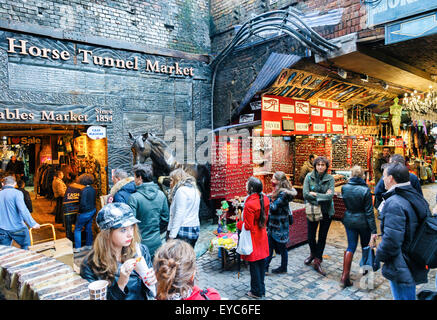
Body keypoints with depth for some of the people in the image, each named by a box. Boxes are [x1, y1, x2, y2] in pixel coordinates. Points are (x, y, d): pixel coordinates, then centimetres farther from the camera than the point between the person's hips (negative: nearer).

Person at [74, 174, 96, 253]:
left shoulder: (85, 190, -23)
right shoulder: (93, 189, 2)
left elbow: (83, 203, -27)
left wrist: (80, 211, -11)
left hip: (85, 213, -8)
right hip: (92, 211, 8)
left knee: (77, 229, 6)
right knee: (88, 228, 19)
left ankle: (77, 248, 10)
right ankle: (88, 245, 28)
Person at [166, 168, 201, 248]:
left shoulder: (181, 190, -9)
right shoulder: (194, 189, 17)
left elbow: (179, 215, -15)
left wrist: (172, 235, -15)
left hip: (183, 230, -9)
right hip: (195, 229, 9)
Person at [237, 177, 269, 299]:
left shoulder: (249, 204, -26)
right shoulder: (265, 199, -3)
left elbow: (248, 226, -21)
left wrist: (238, 223, -4)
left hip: (253, 237, -7)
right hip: (262, 235, 8)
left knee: (254, 265, 7)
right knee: (262, 263, 18)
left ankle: (256, 292, 20)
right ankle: (262, 289, 32)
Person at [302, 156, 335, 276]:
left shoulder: (330, 178, -6)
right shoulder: (309, 177, -6)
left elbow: (330, 196, -16)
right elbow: (305, 194, -14)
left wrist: (315, 194, -16)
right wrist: (323, 196, -15)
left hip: (326, 212, 0)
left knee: (322, 237, 8)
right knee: (311, 236, 9)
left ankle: (317, 262, 22)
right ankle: (313, 254, 39)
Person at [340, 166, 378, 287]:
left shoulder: (344, 188, -7)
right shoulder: (365, 190, -18)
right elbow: (369, 212, -15)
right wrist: (373, 230, -11)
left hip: (349, 220, 3)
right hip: (363, 222, -2)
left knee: (351, 247, 9)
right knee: (365, 247, 18)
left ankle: (345, 276, 3)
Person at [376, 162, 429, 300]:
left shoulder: (394, 203, -24)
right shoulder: (418, 198, 7)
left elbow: (391, 240, -29)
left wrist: (379, 254, -11)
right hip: (416, 266, 9)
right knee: (409, 296, 23)